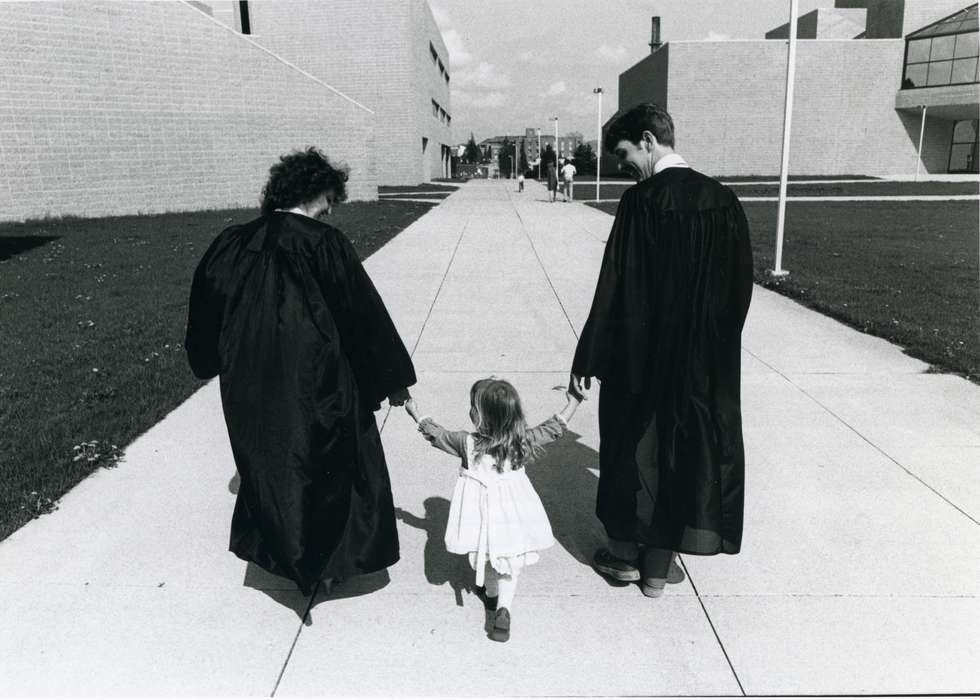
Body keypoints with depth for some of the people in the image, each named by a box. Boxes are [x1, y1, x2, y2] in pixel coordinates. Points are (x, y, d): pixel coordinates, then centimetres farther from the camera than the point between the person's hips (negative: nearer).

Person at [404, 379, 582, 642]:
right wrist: (574, 401, 11)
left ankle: (492, 593, 45)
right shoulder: (523, 441, -13)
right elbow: (554, 428, -1)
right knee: (510, 564, 14)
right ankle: (503, 607, 0)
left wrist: (416, 414, 13)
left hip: (481, 511, 0)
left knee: (483, 555, 25)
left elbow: (436, 434, -2)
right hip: (511, 511, 1)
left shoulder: (468, 443, -17)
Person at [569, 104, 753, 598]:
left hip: (641, 353, -5)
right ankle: (656, 568, 26)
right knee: (685, 446, 14)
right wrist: (714, 341, 16)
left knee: (634, 445, 13)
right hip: (706, 359, 5)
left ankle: (625, 551, 28)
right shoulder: (723, 200, 1)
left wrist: (587, 358, -10)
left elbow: (616, 288, -17)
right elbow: (741, 281, 6)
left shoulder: (641, 201, -16)